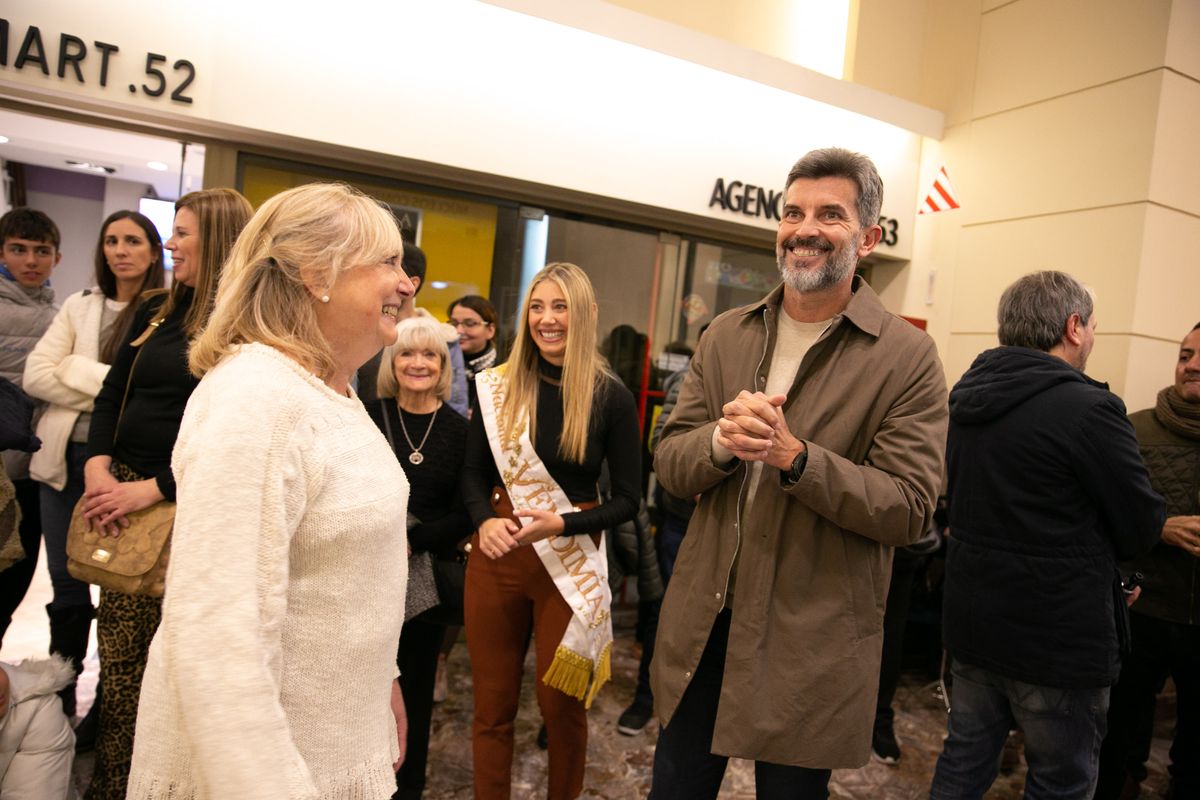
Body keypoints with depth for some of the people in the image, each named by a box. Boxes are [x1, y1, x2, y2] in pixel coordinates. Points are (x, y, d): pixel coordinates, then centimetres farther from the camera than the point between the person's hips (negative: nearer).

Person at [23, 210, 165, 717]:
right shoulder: (79, 306, 9)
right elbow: (35, 375, 0)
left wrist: (80, 372, -9)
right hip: (67, 458, 4)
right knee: (68, 587, 13)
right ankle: (59, 700, 31)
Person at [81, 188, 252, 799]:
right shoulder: (155, 311, 12)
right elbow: (111, 394, 12)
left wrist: (152, 489, -17)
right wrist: (98, 468, -4)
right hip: (122, 494, 6)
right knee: (117, 653, 14)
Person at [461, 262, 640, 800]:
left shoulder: (610, 397, -8)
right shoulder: (499, 386, 0)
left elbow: (628, 498, -5)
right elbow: (473, 473, 6)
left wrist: (562, 524, -20)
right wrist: (485, 521, -14)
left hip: (571, 562, -2)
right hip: (496, 557, 2)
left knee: (561, 705, 14)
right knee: (492, 703, 14)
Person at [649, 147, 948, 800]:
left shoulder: (908, 358, -9)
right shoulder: (725, 336, 3)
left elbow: (908, 509, -14)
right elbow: (669, 465, 1)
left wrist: (793, 456, -27)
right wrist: (722, 441, -21)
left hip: (812, 642, -3)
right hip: (702, 623, 4)